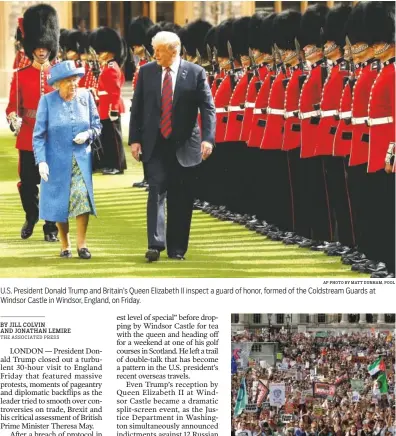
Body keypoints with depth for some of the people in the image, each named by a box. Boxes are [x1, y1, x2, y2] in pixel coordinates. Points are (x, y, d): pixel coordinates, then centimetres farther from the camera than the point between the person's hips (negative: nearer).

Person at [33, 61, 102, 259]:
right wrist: (41, 161, -15)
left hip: (82, 159, 1)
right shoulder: (47, 101, -5)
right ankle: (65, 245, 19)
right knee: (59, 202, 4)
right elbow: (39, 134, -6)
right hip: (57, 160, -1)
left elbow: (96, 125, 9)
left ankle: (81, 244, -5)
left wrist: (88, 134, -13)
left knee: (82, 196, -15)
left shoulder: (85, 96, 1)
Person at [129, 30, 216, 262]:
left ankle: (177, 248, 14)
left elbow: (208, 108, -6)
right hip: (154, 145, 1)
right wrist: (135, 139, 1)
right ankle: (156, 245, -16)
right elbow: (137, 108, 7)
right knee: (157, 191, -11)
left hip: (184, 147, 0)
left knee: (181, 198, 5)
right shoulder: (146, 72, 3)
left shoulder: (196, 73, -3)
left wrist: (208, 138, -17)